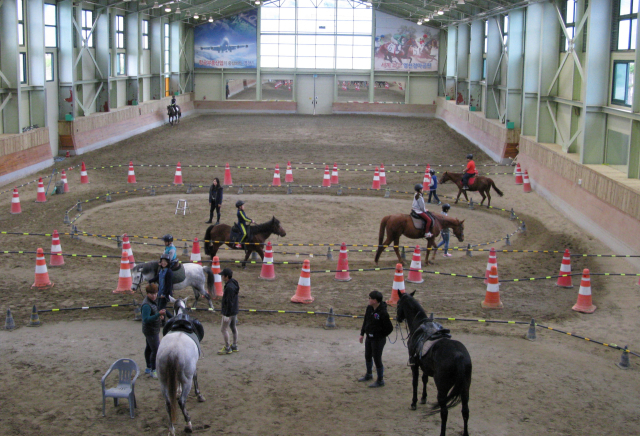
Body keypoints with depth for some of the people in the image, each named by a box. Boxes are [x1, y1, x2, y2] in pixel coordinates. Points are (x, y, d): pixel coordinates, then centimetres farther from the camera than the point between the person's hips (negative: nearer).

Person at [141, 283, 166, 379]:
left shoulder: (154, 300, 5)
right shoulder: (146, 305, -26)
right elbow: (146, 319, -33)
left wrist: (160, 316, 2)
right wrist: (158, 314, -41)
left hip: (154, 330, 10)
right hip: (151, 331, -10)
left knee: (149, 348, 20)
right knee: (155, 350, -7)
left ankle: (148, 368, 33)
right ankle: (153, 370, 3)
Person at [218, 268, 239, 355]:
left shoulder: (229, 287, -26)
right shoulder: (234, 283, 5)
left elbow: (229, 302, -25)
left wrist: (226, 315, -21)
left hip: (228, 312, -10)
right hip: (234, 311, 10)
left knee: (224, 329, -1)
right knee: (233, 327, 18)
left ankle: (227, 348, 5)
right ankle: (234, 346, 30)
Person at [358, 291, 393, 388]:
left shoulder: (383, 313, -26)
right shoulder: (369, 308, -2)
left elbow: (389, 328, -19)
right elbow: (365, 321, 13)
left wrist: (381, 336, -8)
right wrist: (362, 333, 12)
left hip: (378, 340, -8)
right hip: (369, 337, 8)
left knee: (377, 359, 1)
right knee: (368, 357, 23)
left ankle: (380, 380, 17)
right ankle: (369, 375, 45)